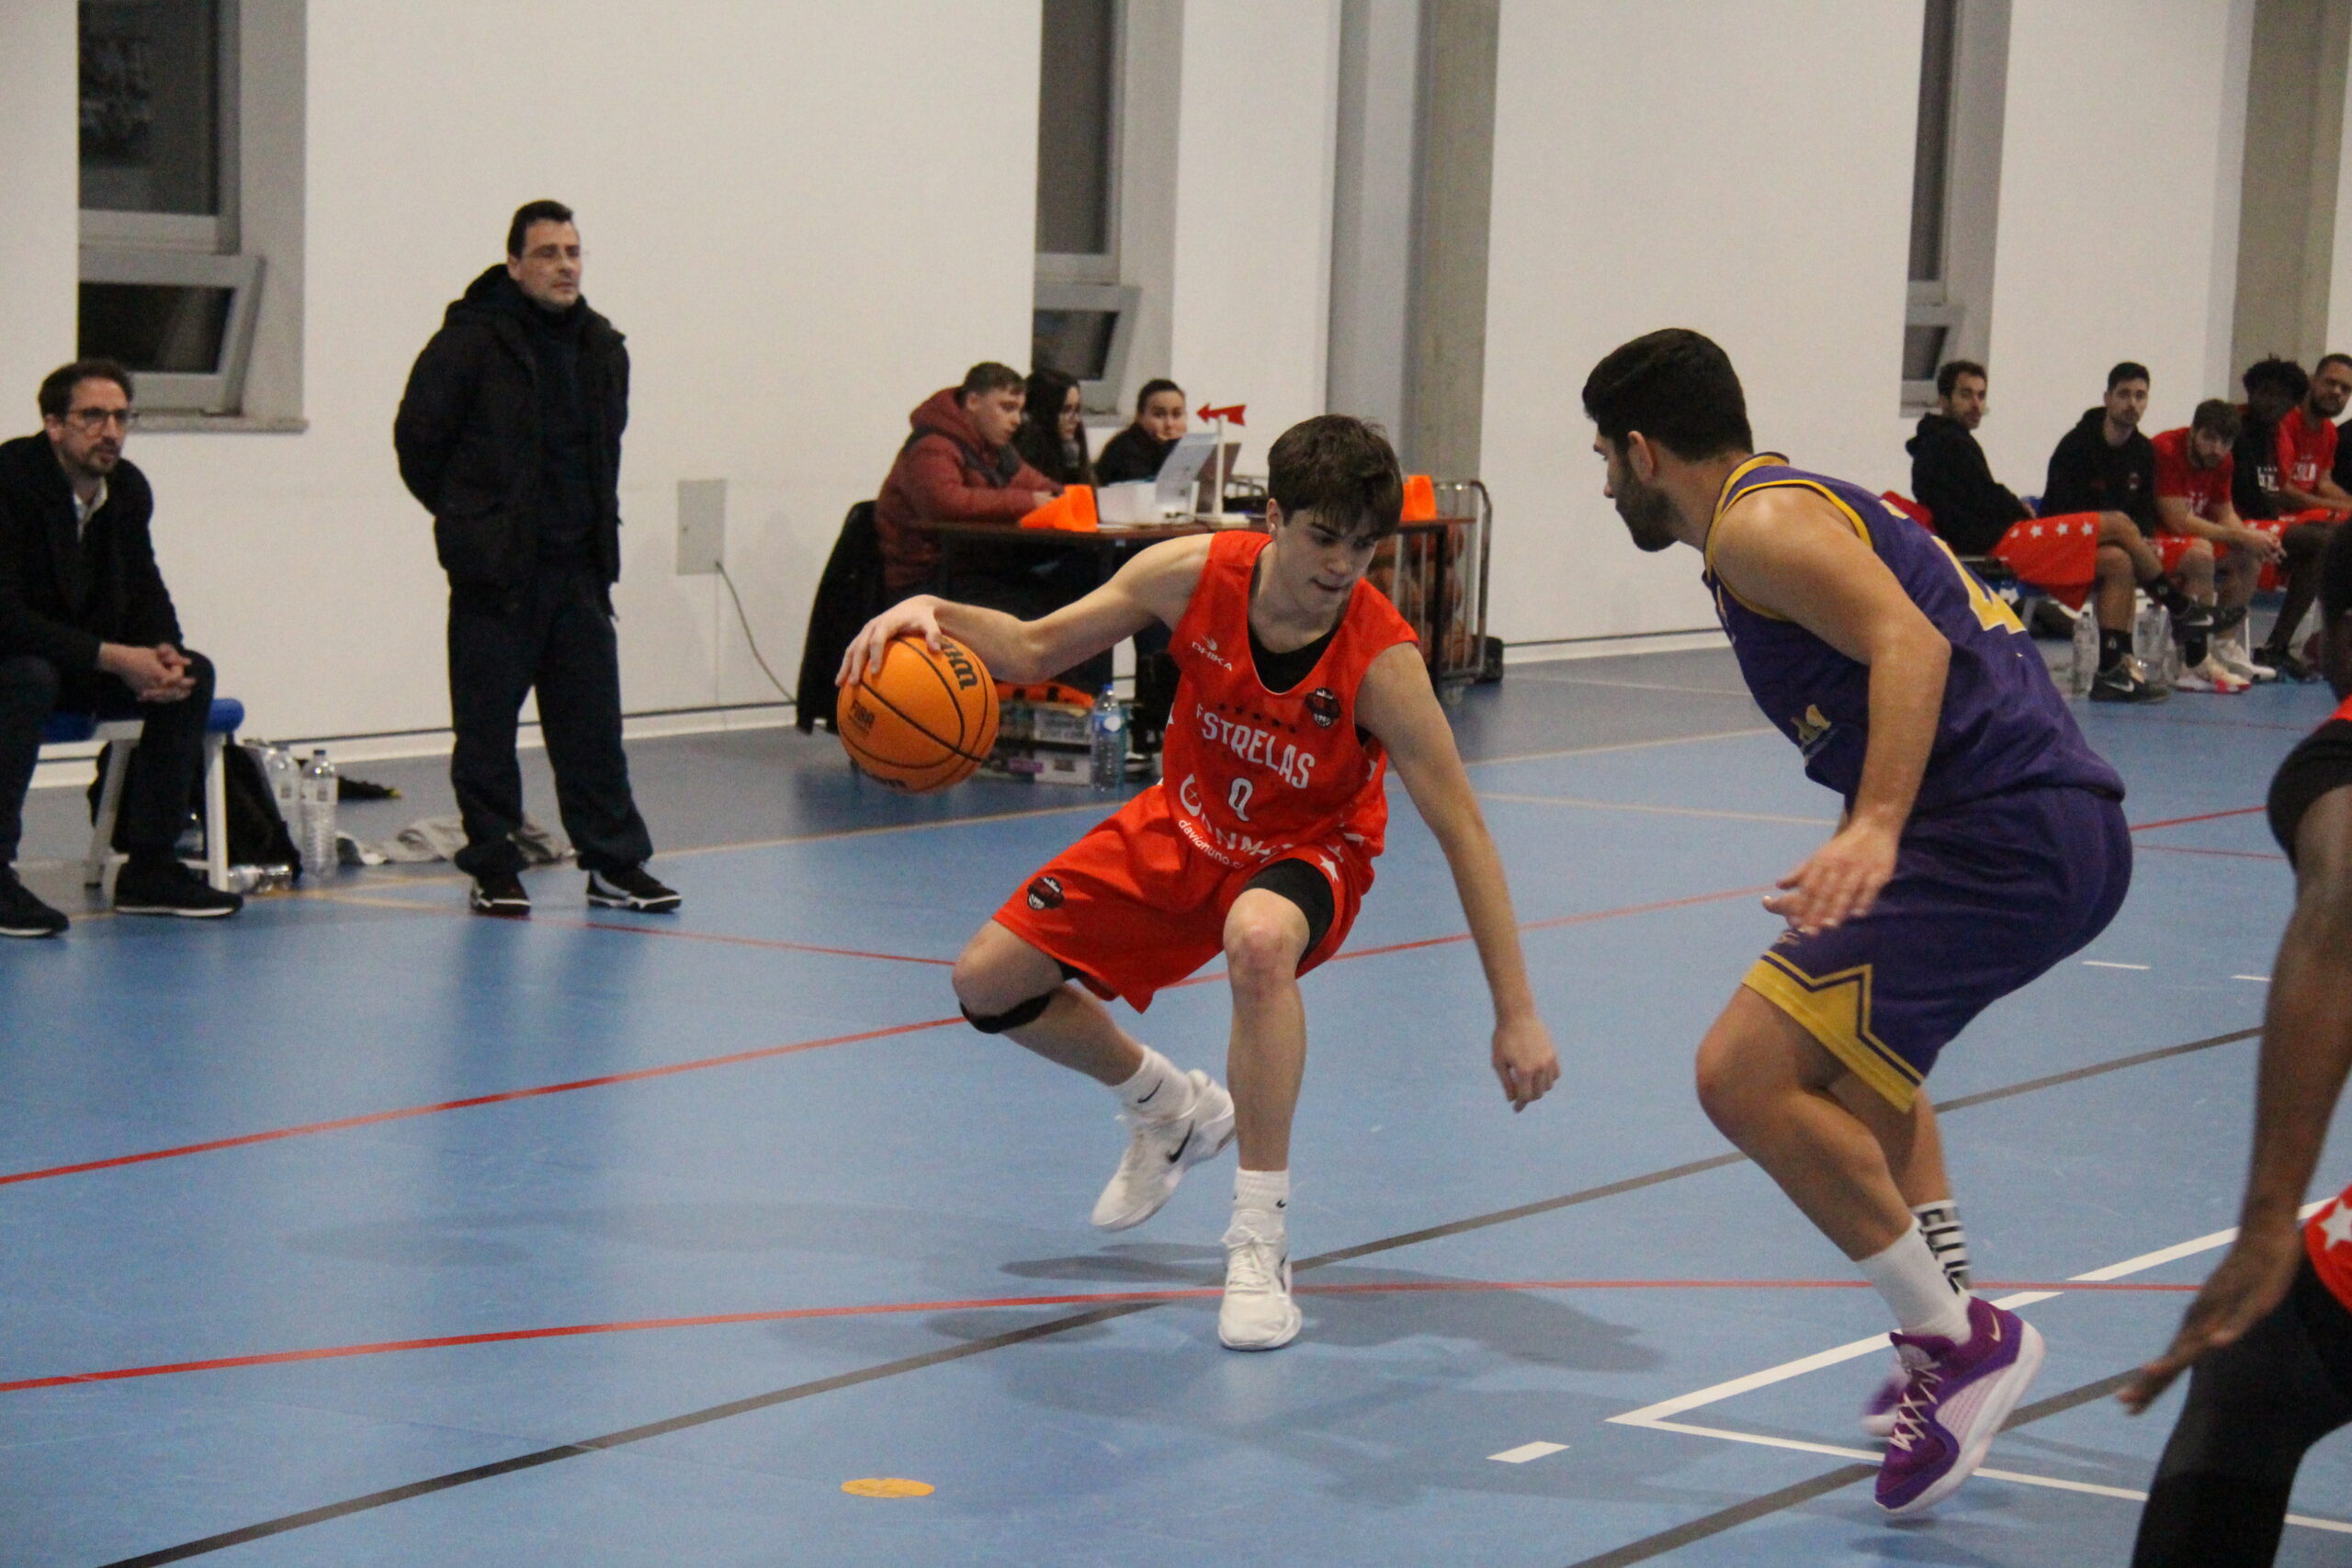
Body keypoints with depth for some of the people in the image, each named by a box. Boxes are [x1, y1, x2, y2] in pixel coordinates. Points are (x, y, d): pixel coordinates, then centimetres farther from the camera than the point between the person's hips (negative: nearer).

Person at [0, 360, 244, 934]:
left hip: (78, 660, 8)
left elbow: (146, 591, 7)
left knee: (192, 674, -8)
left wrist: (165, 652, -16)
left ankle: (151, 867, -4)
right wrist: (113, 658, -32)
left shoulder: (127, 487, -2)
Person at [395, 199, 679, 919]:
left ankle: (615, 862, 13)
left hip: (579, 568, 5)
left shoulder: (601, 347, 10)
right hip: (495, 571, -5)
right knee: (486, 725, 2)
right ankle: (492, 867, 11)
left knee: (593, 722, 7)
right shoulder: (471, 341, -9)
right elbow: (417, 438, -4)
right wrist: (467, 518, 4)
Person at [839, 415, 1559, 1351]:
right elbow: (1035, 650, -8)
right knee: (989, 983, 1)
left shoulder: (1381, 660, -31)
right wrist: (937, 615, -29)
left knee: (1259, 938, -41)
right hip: (1184, 829, 5)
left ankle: (1261, 1239, -30)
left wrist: (1516, 1013, -32)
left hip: (1307, 854, -5)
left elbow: (1463, 834, -28)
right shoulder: (1195, 575, -22)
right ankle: (1169, 1110, 31)